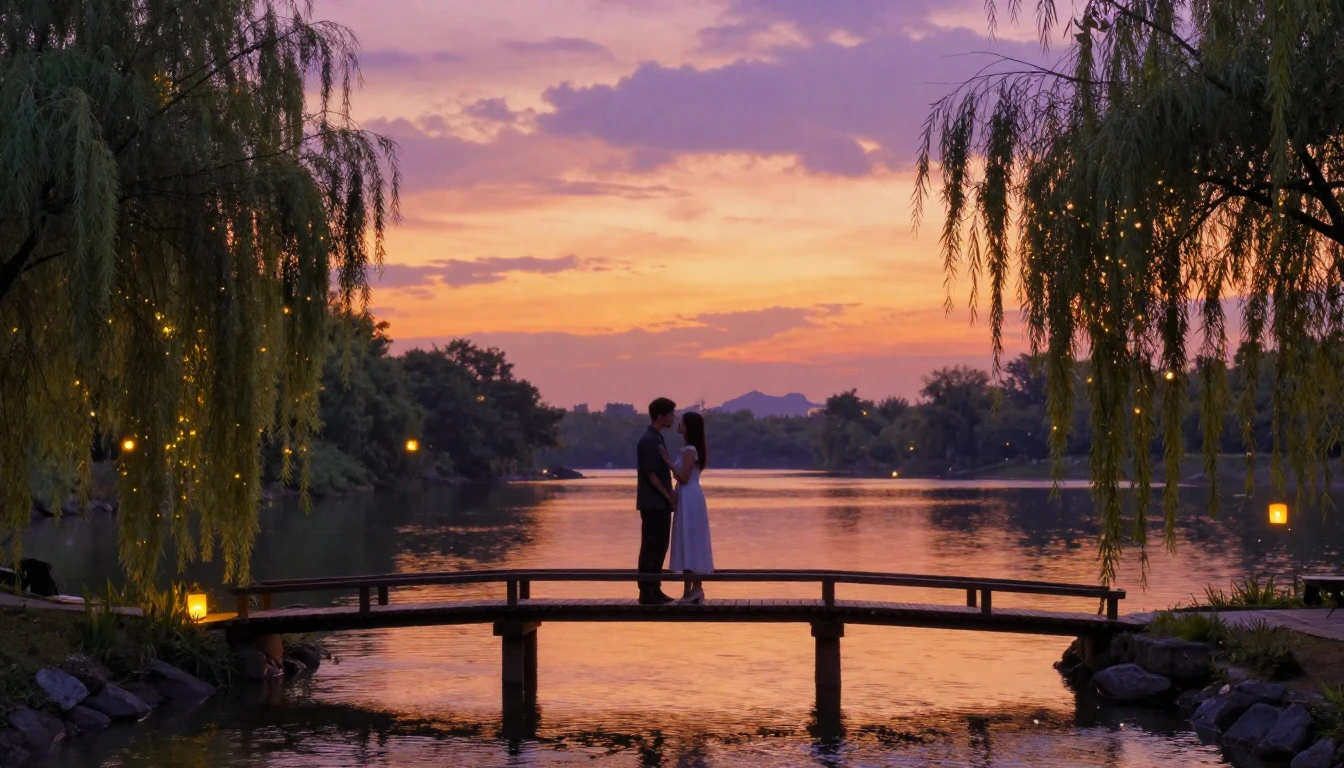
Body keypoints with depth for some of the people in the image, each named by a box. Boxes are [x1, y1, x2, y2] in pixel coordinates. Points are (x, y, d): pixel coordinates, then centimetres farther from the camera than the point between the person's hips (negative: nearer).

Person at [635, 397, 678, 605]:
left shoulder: (658, 438, 15)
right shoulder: (648, 440, -15)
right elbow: (650, 473, -19)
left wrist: (669, 496, 13)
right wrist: (668, 496, -14)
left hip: (661, 503, 10)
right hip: (652, 503, -10)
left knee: (659, 546, 12)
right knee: (650, 548, -5)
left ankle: (655, 589, 17)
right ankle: (646, 592, -2)